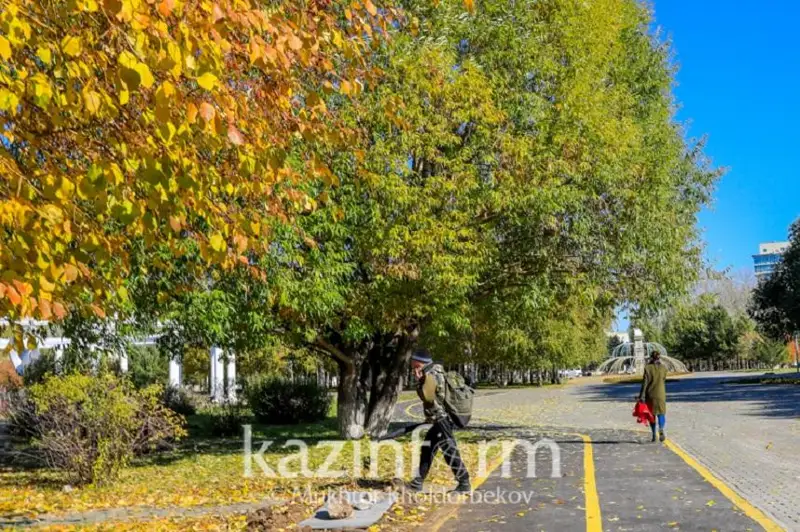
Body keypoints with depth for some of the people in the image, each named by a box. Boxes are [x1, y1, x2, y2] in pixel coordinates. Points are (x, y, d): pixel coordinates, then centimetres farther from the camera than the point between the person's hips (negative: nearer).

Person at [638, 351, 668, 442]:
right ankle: (661, 429, -22)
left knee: (652, 414, 12)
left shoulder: (648, 368, -10)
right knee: (661, 413, 7)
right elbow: (664, 381, 9)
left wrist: (642, 396, -12)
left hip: (650, 394, -1)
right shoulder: (663, 368, -3)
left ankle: (654, 435, 13)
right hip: (661, 394, 1)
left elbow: (645, 382, -13)